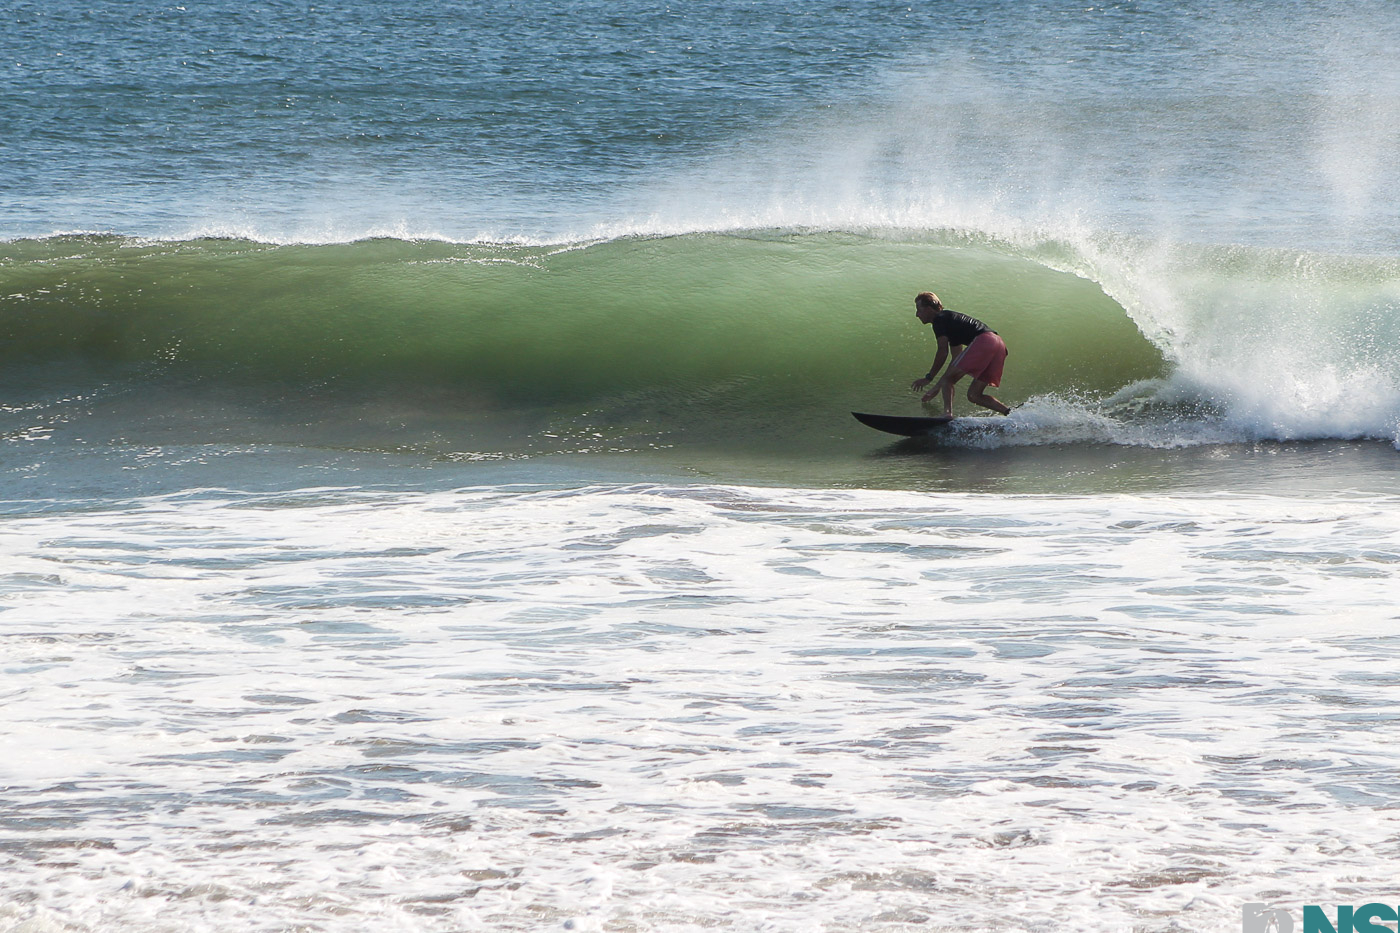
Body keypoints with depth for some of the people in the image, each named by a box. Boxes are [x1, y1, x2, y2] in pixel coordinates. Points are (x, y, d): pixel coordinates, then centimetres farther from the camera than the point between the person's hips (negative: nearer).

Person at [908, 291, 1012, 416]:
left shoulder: (939, 320, 5)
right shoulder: (951, 319, 33)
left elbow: (943, 353, -4)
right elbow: (957, 361, 35)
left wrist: (929, 378, 3)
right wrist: (938, 387, 38)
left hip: (983, 342, -9)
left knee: (946, 379, -4)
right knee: (974, 396, 10)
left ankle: (947, 414, -23)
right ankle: (1010, 413, -3)